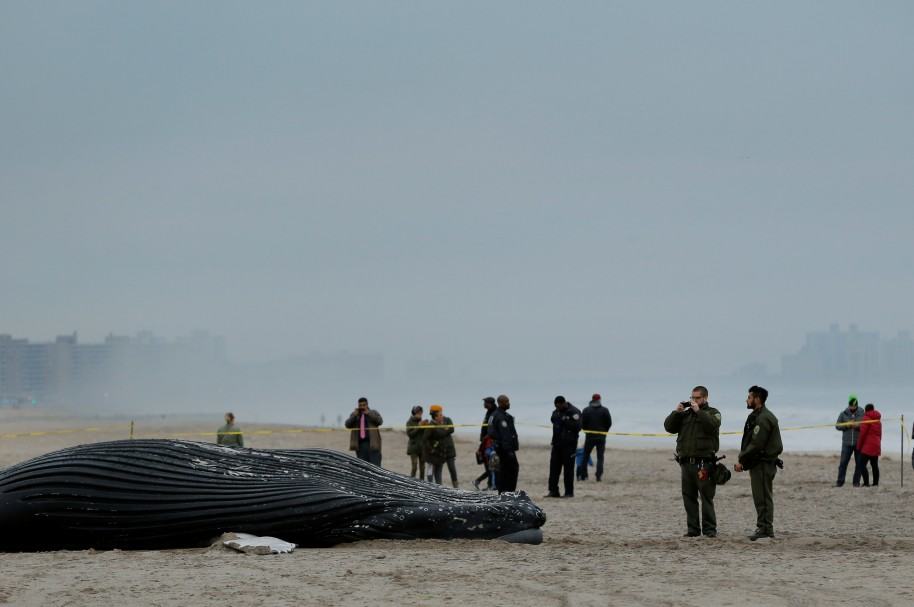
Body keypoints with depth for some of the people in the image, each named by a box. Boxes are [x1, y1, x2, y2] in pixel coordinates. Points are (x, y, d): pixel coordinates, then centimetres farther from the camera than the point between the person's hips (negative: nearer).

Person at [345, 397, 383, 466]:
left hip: (372, 444, -3)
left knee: (375, 465, -10)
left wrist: (368, 413, -15)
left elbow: (380, 421, -9)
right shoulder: (354, 414, 14)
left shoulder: (373, 413, 8)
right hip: (360, 444, 3)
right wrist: (355, 415, -10)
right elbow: (348, 424, 2)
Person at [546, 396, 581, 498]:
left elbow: (577, 427, -17)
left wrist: (564, 421, -20)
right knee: (554, 467, 5)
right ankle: (553, 491, 10)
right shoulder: (556, 412, 15)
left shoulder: (574, 412, -8)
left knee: (568, 468, -4)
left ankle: (569, 492, 2)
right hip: (557, 443, 7)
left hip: (569, 444, -7)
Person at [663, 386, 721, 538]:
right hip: (686, 462, 5)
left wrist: (698, 411, -13)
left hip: (704, 464, -5)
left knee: (707, 497, -6)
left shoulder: (712, 413, 7)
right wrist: (676, 412, -1)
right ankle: (692, 529, 10)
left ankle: (709, 529, -4)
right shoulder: (685, 414, 18)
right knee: (689, 497, 5)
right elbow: (668, 426, 11)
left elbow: (713, 424, -14)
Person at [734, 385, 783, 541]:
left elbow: (756, 444, -21)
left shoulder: (763, 419, -15)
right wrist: (743, 461, 12)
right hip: (759, 463, 11)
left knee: (763, 497, -9)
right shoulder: (757, 416, 19)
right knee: (762, 497, 12)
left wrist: (742, 461, -16)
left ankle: (765, 528, -8)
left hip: (763, 463, -11)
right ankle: (764, 528, 15)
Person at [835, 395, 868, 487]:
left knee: (859, 463, 3)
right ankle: (840, 482, 0)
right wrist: (847, 425, -13)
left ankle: (856, 482, 11)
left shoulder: (862, 414, 0)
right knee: (843, 462, -4)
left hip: (859, 443, -1)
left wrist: (858, 425, -20)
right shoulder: (844, 414, 5)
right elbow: (837, 426, 4)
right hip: (847, 443, 1)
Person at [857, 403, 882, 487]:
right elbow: (879, 434, 21)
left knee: (862, 464, -8)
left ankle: (866, 482, -15)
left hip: (867, 446, -8)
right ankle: (876, 483, 8)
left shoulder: (867, 418, -8)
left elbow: (863, 433, -12)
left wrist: (859, 446, -5)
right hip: (876, 446, 8)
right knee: (874, 465, 9)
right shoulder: (878, 420, 18)